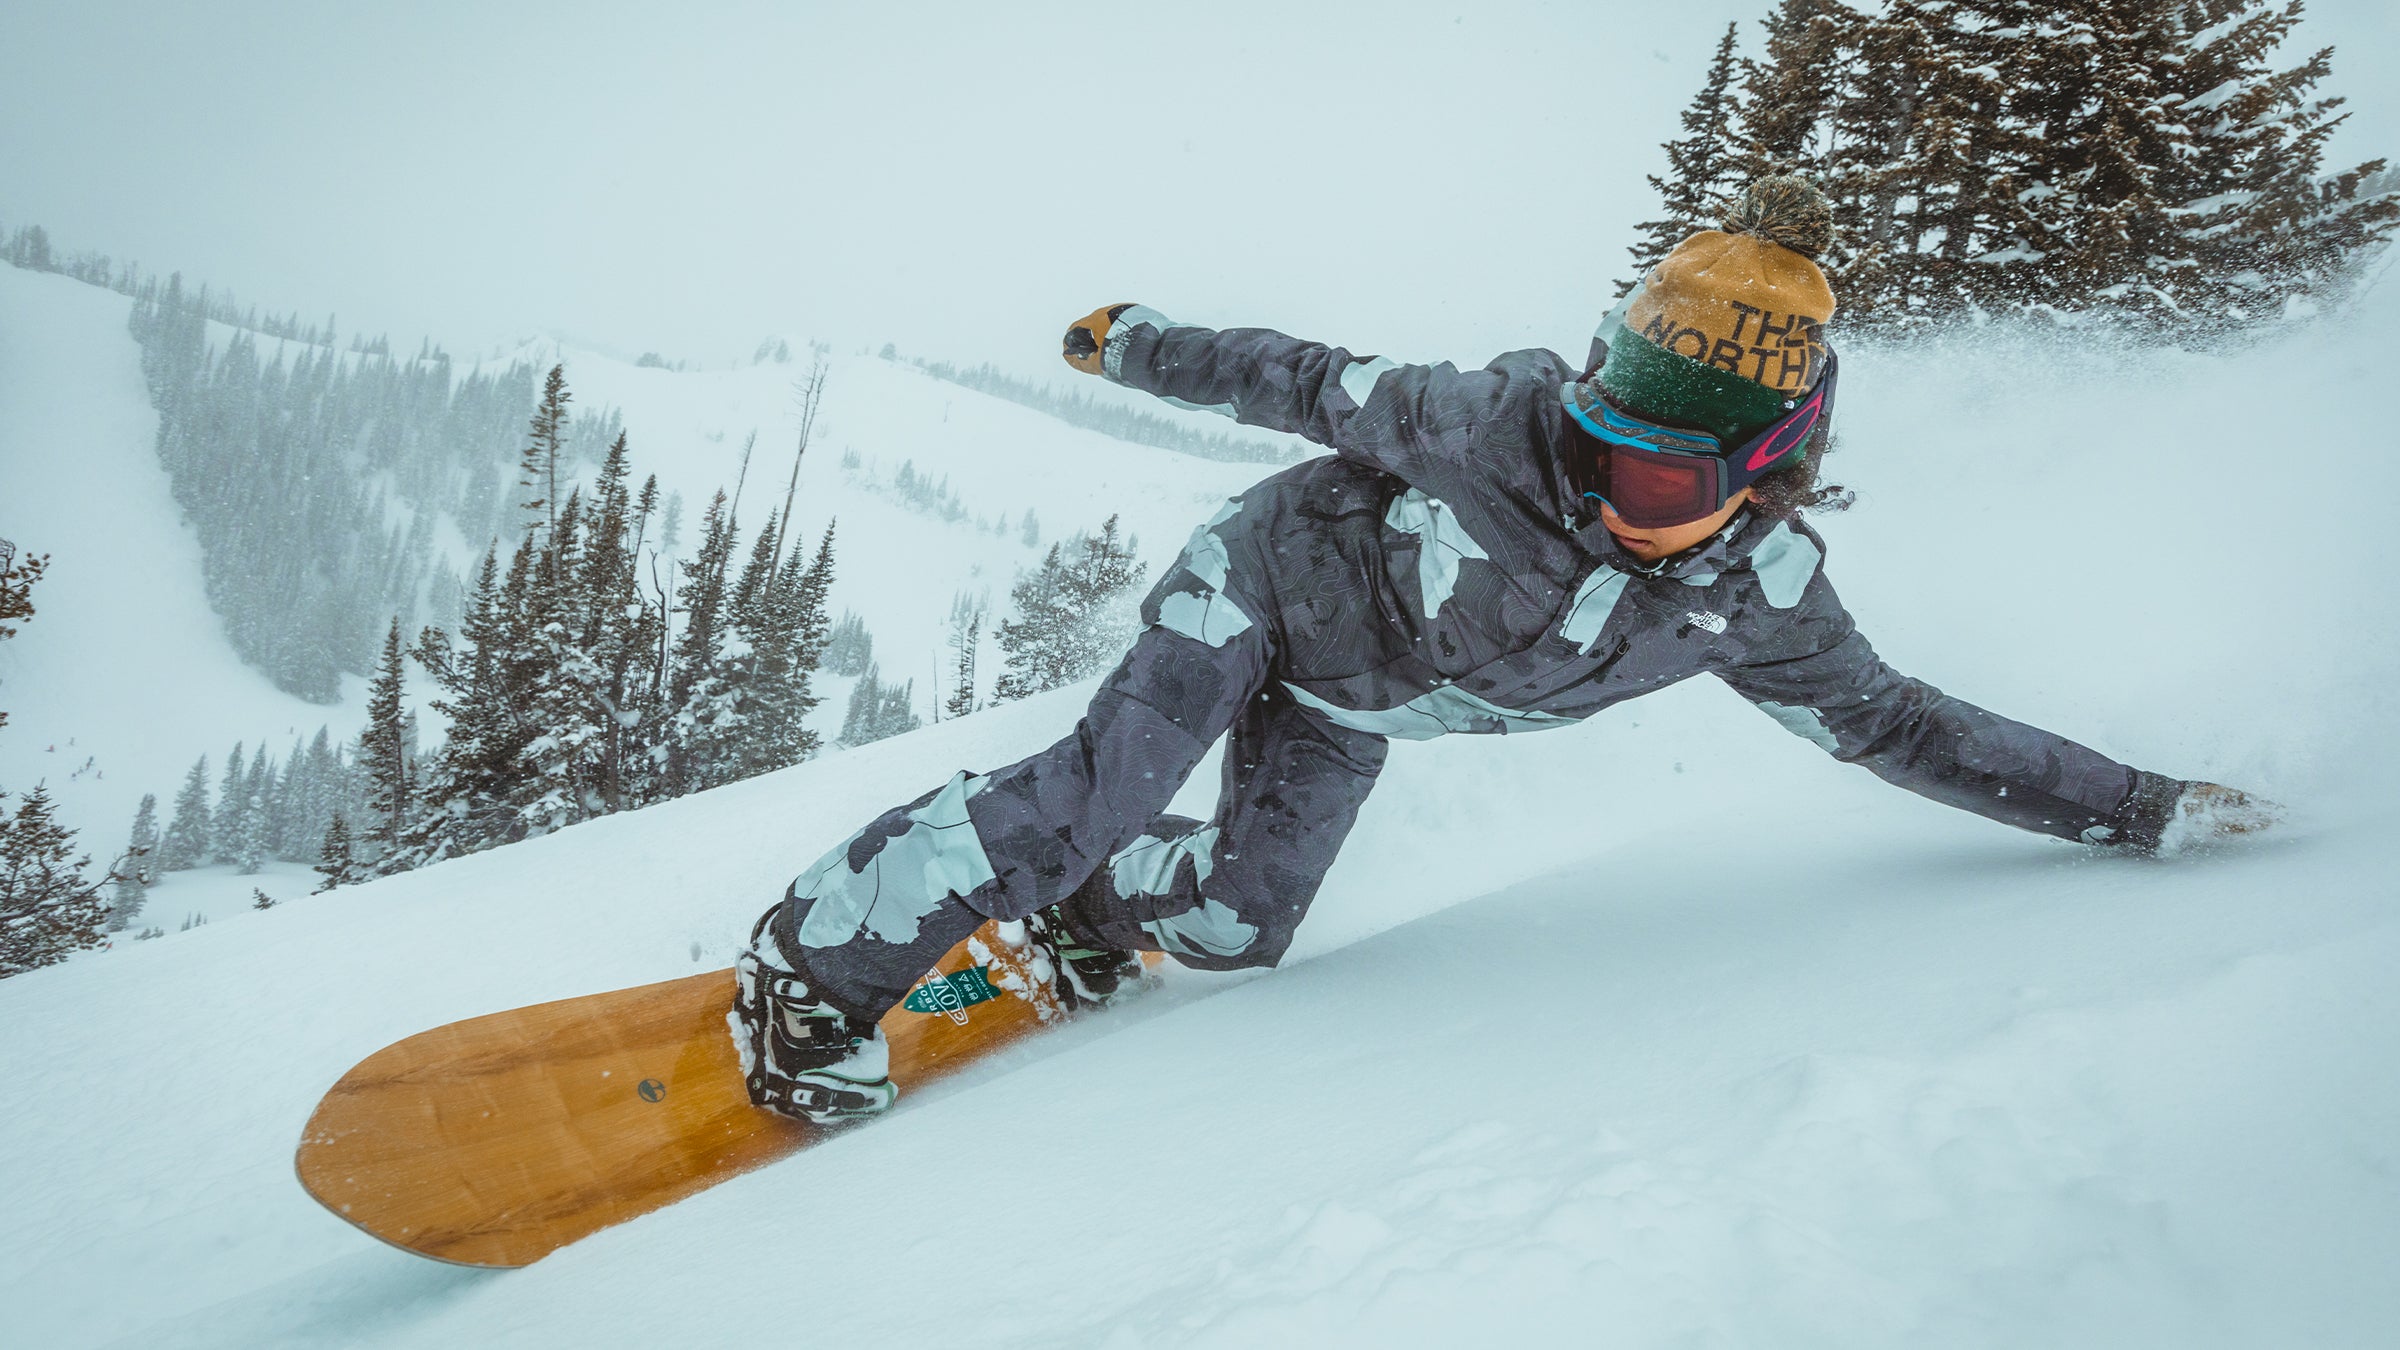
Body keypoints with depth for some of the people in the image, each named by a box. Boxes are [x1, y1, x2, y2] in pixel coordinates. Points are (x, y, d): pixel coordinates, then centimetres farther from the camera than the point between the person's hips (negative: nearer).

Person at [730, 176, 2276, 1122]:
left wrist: (2143, 804, -7)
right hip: (1276, 577, -5)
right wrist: (1143, 346, -5)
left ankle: (1077, 899, 27)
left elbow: (1895, 722, -7)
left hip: (1343, 707, 5)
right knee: (1103, 789, -23)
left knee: (1237, 928, -2)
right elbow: (1330, 388, -18)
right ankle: (817, 962, -10)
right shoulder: (1508, 424, -34)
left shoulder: (1757, 599, -20)